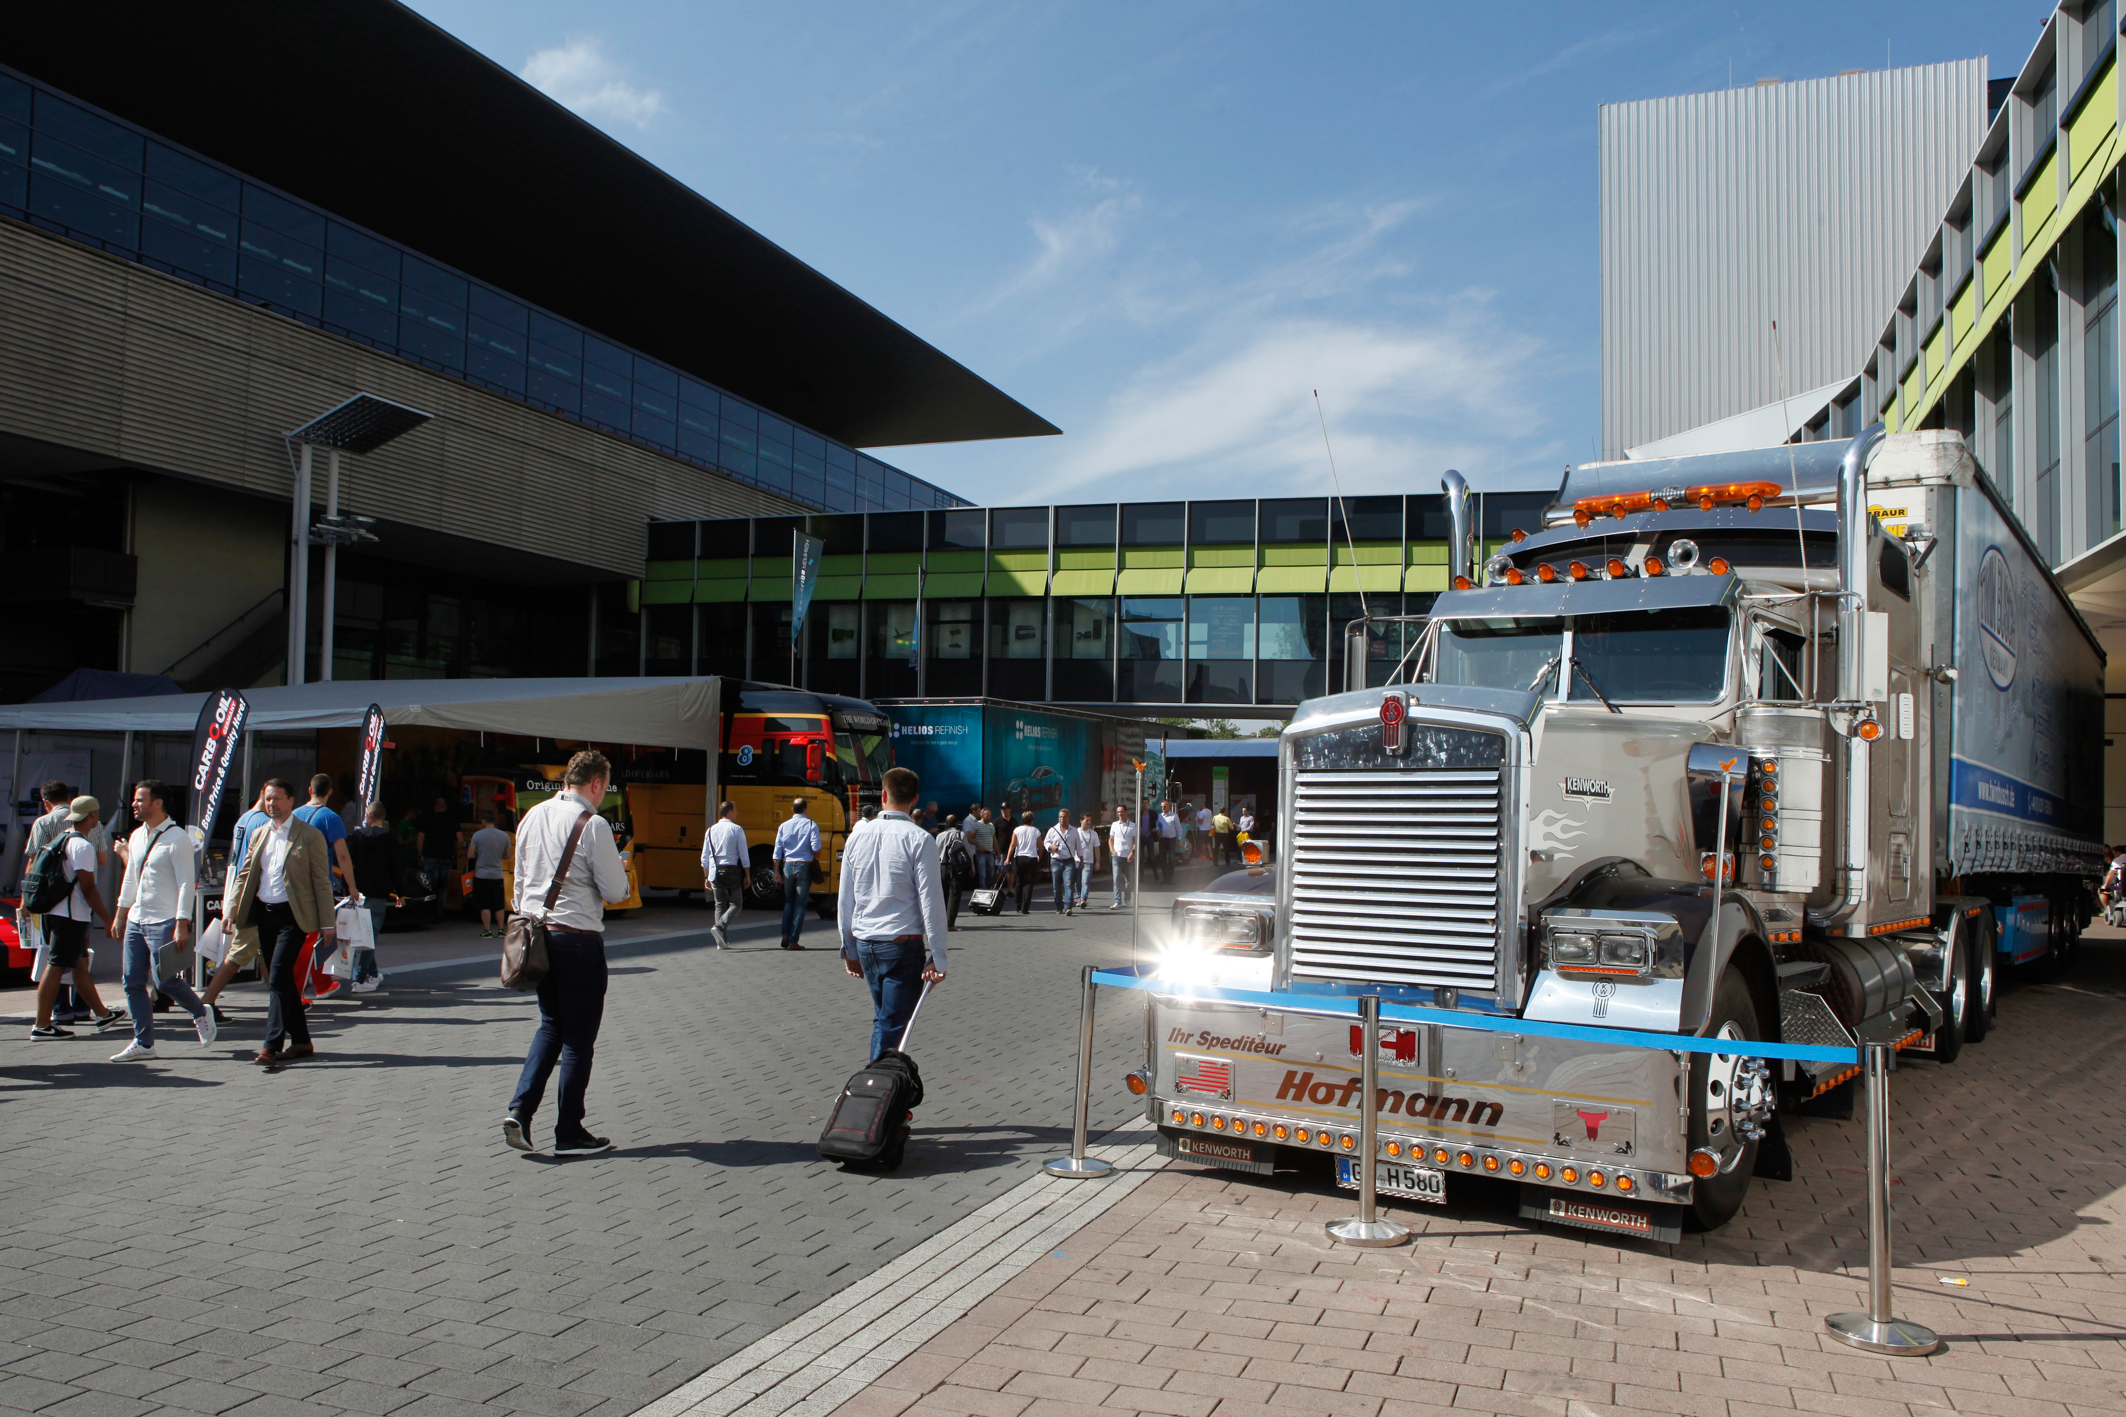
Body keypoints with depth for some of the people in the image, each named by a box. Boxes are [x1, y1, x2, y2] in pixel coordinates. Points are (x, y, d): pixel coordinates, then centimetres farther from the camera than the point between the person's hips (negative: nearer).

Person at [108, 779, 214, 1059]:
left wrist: (182, 924, -20)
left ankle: (201, 1013, 17)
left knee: (164, 979, -10)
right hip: (136, 920, 8)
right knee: (133, 982, 5)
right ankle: (143, 1043, 12)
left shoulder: (177, 838, -11)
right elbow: (130, 878, 23)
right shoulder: (136, 836, 13)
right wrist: (120, 914, 21)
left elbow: (186, 883, -15)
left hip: (164, 921, -8)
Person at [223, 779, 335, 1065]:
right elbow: (245, 875, 16)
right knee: (280, 980, 10)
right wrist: (231, 910, 4)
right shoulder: (258, 834, 13)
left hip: (292, 915, -6)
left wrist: (326, 923, -8)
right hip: (264, 913, 6)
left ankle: (272, 1045, -13)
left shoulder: (310, 835, -4)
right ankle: (300, 1041, 19)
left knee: (278, 977, -15)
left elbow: (321, 881, -5)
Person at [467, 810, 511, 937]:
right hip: (497, 875, 3)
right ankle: (501, 930, 15)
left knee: (484, 905, 3)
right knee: (499, 905, 12)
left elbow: (470, 855, -8)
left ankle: (487, 931, 3)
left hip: (481, 874, -2)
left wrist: (479, 855, 13)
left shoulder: (477, 835, -9)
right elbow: (508, 856, 7)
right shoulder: (504, 835, -1)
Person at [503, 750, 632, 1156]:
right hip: (578, 938, -7)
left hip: (535, 934, 7)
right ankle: (569, 1134, 11)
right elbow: (616, 892, -13)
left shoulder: (532, 816, 8)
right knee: (579, 1038, 4)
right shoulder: (593, 825, -14)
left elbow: (520, 879, 15)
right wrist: (620, 874, 8)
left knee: (551, 1025, 21)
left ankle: (520, 1110, 7)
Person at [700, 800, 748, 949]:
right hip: (732, 871, -4)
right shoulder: (737, 830, -5)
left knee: (719, 905, 11)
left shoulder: (711, 830, 7)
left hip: (715, 872, 4)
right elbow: (743, 855, -6)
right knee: (736, 904, 6)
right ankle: (720, 926, -18)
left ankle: (722, 941, 9)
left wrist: (707, 877, 17)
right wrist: (747, 876, 1)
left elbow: (705, 857, 9)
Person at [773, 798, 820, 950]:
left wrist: (777, 870, 9)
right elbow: (816, 847, -13)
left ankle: (785, 935, 6)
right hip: (804, 866, -3)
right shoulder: (811, 825, -4)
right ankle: (793, 941, 0)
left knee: (788, 902, 18)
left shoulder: (783, 826, 5)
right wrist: (816, 857, 8)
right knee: (800, 904, 2)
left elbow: (778, 851, 3)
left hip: (787, 866, 3)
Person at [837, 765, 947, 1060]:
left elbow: (845, 900, 9)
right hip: (903, 945, -5)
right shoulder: (919, 840, -10)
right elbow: (931, 902, -11)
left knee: (881, 1019, 20)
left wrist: (849, 950, 20)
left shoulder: (857, 838, 4)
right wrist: (938, 958, -6)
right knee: (891, 1027, -2)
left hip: (865, 946, 5)